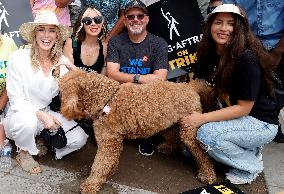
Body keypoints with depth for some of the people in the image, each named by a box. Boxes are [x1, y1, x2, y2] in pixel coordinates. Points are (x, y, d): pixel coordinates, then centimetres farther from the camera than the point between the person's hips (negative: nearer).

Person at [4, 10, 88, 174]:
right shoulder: (18, 58, -15)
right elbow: (16, 100, -14)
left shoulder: (62, 61, -4)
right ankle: (24, 153, -3)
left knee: (79, 139, -16)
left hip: (48, 114, 3)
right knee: (28, 122, -38)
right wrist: (40, 114, -28)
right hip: (20, 115, -3)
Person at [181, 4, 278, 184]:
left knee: (206, 134, -29)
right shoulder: (210, 54, -2)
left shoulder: (247, 58, -24)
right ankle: (248, 149, 11)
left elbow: (244, 107, -23)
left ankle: (251, 165, -3)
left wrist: (203, 118, -26)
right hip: (231, 114, 8)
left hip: (261, 122, -7)